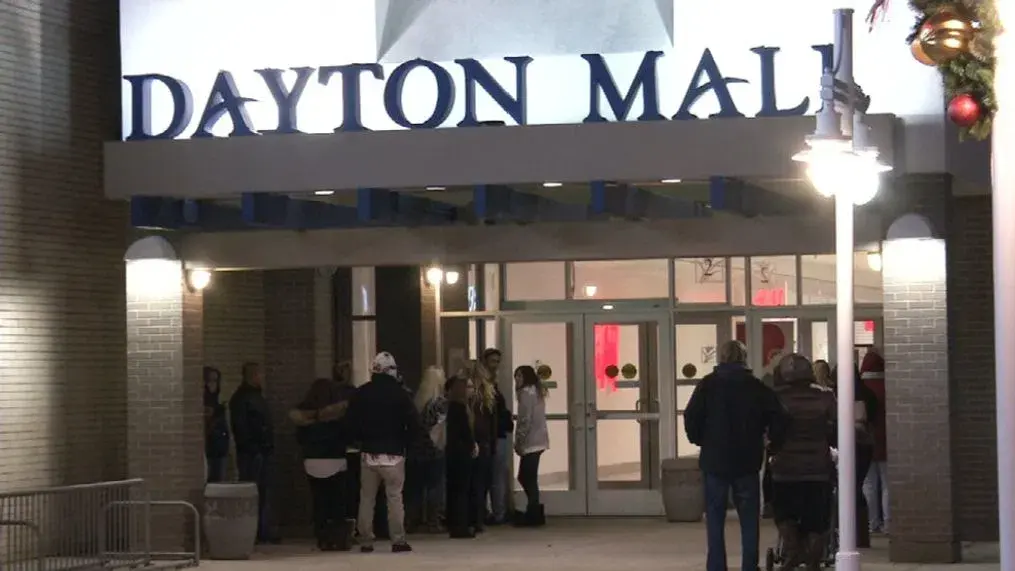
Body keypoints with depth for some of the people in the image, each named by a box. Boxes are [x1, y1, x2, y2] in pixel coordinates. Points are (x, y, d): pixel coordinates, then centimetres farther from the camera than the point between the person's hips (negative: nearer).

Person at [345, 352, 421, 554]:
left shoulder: (361, 393, 2)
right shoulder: (400, 393, -6)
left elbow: (351, 423, 4)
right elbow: (414, 424, -7)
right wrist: (406, 443, 8)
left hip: (368, 453, 2)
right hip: (393, 454, -2)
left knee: (366, 499, 8)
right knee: (395, 497, 0)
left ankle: (366, 541, 7)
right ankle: (398, 541, -3)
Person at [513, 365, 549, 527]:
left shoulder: (526, 392, -11)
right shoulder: (536, 391, 17)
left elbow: (525, 420, -17)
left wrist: (518, 442, -11)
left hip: (530, 442, -9)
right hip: (538, 440, 9)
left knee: (527, 478, -6)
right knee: (528, 477, 14)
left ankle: (533, 515, -5)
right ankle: (535, 513, 15)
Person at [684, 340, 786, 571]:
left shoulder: (708, 385, -3)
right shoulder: (756, 387, 0)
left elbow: (691, 416, -11)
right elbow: (775, 416, -7)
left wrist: (700, 440, 6)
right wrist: (757, 437, 8)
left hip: (715, 459, -1)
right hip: (747, 461, 1)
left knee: (715, 519, 5)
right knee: (749, 519, 8)